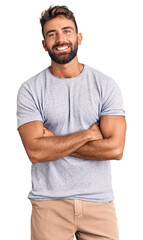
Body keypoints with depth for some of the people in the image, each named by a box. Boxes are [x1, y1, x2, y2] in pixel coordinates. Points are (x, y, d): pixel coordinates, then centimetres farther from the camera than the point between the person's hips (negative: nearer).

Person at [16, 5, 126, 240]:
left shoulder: (106, 85, -1)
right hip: (49, 203, -1)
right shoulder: (30, 90, -3)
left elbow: (115, 148, -11)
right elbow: (35, 151, -14)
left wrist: (54, 143, -11)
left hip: (99, 202, 1)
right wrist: (88, 133, -12)